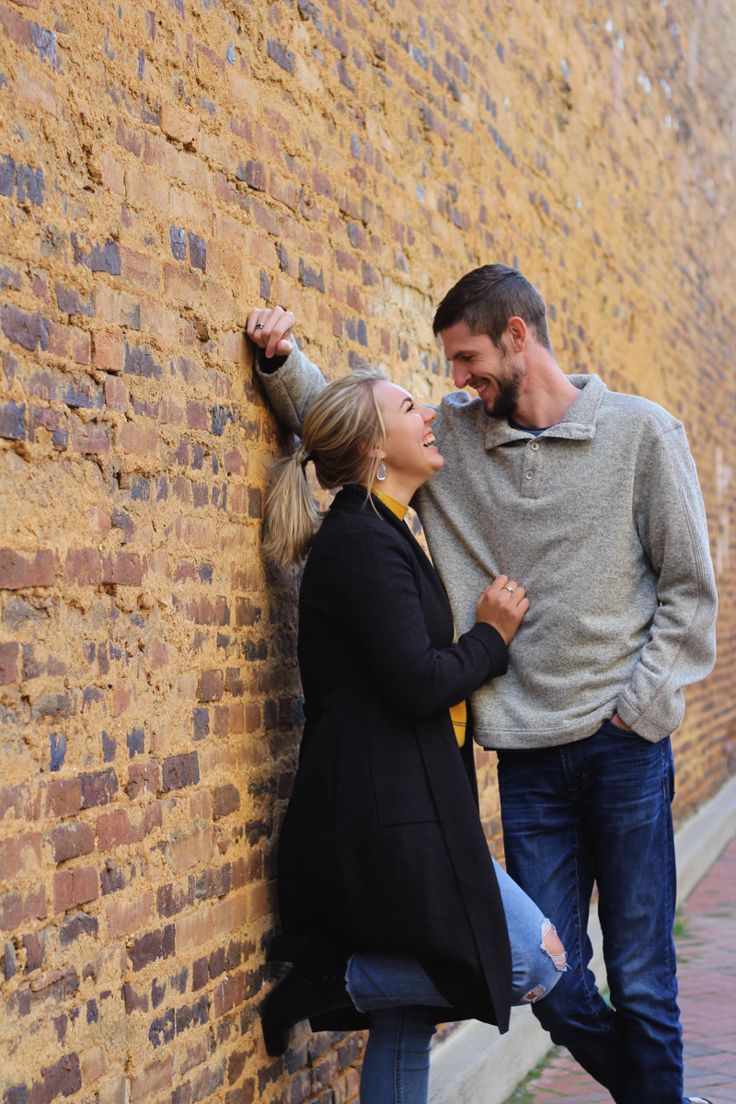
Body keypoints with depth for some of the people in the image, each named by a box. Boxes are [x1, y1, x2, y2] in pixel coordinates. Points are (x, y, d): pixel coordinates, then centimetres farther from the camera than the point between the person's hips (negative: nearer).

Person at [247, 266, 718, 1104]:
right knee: (553, 986, 5)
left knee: (640, 985, 0)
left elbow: (688, 587, 1)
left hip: (625, 749, -3)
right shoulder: (451, 436, 9)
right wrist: (281, 359, 0)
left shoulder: (641, 432, 0)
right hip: (527, 753, 3)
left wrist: (641, 707, -7)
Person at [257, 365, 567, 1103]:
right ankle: (331, 980, -3)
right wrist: (491, 636, -4)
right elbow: (417, 685, -20)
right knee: (538, 960, -5)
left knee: (407, 1012, 13)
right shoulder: (361, 540, -13)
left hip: (391, 814, 10)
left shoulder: (379, 533, 18)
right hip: (387, 818, -10)